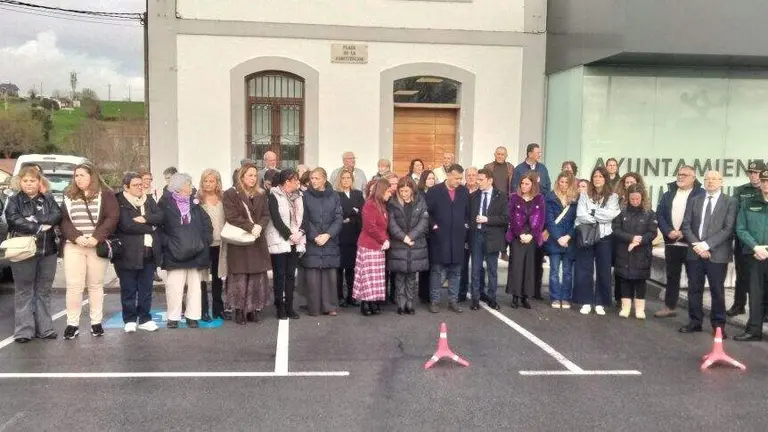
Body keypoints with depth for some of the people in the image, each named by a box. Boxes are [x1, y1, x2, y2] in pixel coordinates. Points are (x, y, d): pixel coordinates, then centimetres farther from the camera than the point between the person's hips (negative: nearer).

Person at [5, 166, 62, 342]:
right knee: (24, 291, 0)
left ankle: (44, 328, 15)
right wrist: (40, 227, -15)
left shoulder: (48, 199, 10)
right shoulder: (13, 201, 3)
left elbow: (57, 216, -5)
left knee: (43, 291, 9)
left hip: (47, 251, 3)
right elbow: (14, 220, -13)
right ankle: (24, 330, 4)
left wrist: (35, 220, -17)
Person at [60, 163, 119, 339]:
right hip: (74, 246, 2)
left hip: (98, 246, -2)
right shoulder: (69, 196, 11)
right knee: (73, 285, -3)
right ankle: (72, 324, 4)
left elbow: (112, 218, -8)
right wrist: (76, 237, -13)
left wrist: (96, 238, -17)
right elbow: (64, 220, 4)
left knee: (96, 285, 7)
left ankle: (96, 322, 13)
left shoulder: (105, 194, 1)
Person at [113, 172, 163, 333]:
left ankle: (145, 319, 18)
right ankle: (129, 320, 15)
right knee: (128, 289, 5)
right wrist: (150, 228, -10)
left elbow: (160, 218, 2)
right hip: (128, 253, -5)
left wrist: (144, 219, -15)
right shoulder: (120, 202, -6)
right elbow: (126, 225, -17)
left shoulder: (149, 200, 13)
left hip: (149, 251, 5)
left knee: (146, 288, 9)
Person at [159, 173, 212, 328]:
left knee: (194, 284, 7)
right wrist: (166, 242, -11)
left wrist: (205, 239, -1)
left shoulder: (194, 202, 11)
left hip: (196, 251, 4)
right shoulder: (166, 202, -1)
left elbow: (206, 221, 9)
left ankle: (192, 316, 14)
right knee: (174, 286, -4)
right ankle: (173, 317, 7)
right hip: (175, 252, -4)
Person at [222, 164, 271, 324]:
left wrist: (259, 226, -14)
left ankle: (254, 309, 13)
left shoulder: (261, 195, 12)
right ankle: (239, 311, 5)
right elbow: (232, 217, -12)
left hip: (257, 241, 5)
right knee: (240, 278, -3)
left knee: (258, 277, 4)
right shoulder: (230, 194, -3)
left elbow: (266, 215, 7)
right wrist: (250, 227, -20)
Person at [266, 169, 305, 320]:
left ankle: (289, 306, 10)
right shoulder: (274, 196, -7)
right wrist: (289, 235, -15)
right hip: (279, 241, -5)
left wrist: (299, 233, -8)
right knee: (279, 274, -1)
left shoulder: (298, 196, 10)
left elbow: (302, 217, 8)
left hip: (295, 242, 5)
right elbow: (276, 220, -14)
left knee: (291, 274, 6)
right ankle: (280, 307, 6)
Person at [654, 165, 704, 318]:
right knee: (672, 276, 13)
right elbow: (659, 215, 6)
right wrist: (668, 231, -10)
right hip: (671, 243, 5)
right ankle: (669, 307, 23)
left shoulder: (701, 195, -5)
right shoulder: (668, 194, 11)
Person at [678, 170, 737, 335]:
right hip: (694, 252, 3)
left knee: (717, 290, 4)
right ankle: (695, 321, 18)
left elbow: (728, 229, -9)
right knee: (694, 289, 8)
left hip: (717, 253, -3)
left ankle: (718, 324, 15)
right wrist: (696, 245, -9)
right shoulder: (695, 201, 11)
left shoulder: (731, 202, 1)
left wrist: (706, 244, -15)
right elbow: (686, 225, 6)